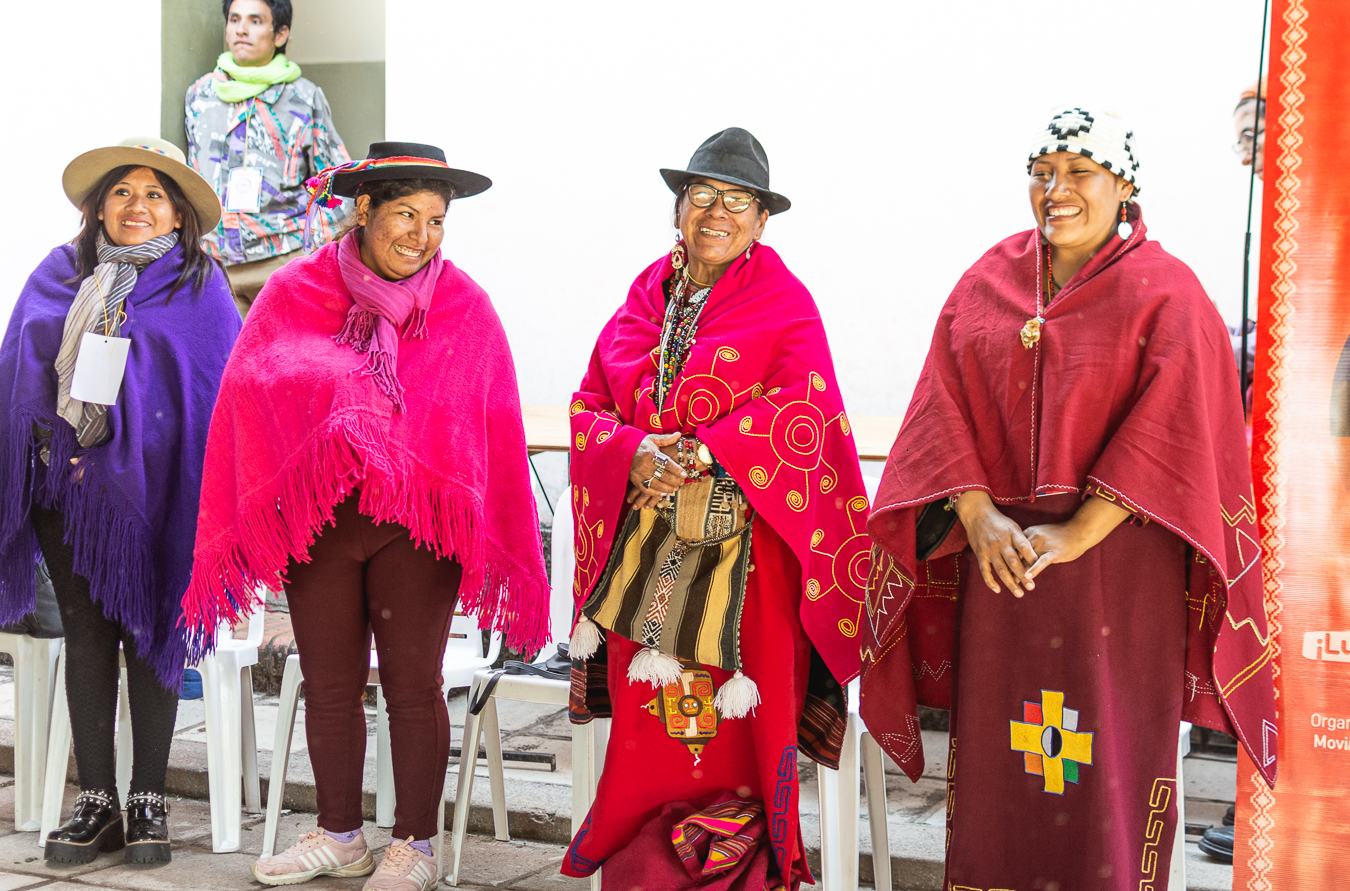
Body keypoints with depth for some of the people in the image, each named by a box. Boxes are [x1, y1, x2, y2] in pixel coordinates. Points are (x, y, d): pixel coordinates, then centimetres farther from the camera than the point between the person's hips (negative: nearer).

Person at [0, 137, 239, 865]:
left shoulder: (198, 288, 0)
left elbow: (225, 392, -1)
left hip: (149, 490, -3)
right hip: (63, 487, 3)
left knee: (148, 635, 3)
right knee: (85, 637, 7)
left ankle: (148, 801, 13)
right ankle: (96, 801, 14)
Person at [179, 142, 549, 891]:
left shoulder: (465, 308, 0)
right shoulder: (293, 294, 1)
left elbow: (496, 431, 1)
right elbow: (247, 396, 4)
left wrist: (495, 548, -1)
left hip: (419, 526, -2)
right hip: (317, 522, 2)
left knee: (412, 686, 4)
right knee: (328, 686, 12)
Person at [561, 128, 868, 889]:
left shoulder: (784, 303, 1)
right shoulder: (645, 299, 13)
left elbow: (804, 406, -13)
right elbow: (591, 405, 10)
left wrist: (698, 456, -20)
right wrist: (635, 454, -12)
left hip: (744, 546, -4)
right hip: (646, 538, 4)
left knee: (733, 707, -3)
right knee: (647, 710, 5)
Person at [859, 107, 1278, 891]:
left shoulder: (1166, 293, -4)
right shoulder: (987, 282, 8)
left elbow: (1169, 437, -11)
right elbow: (945, 407, 2)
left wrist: (1075, 535, -18)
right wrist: (978, 515, -12)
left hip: (1118, 562, -3)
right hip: (1000, 554, 4)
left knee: (1109, 755, 2)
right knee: (994, 752, 8)